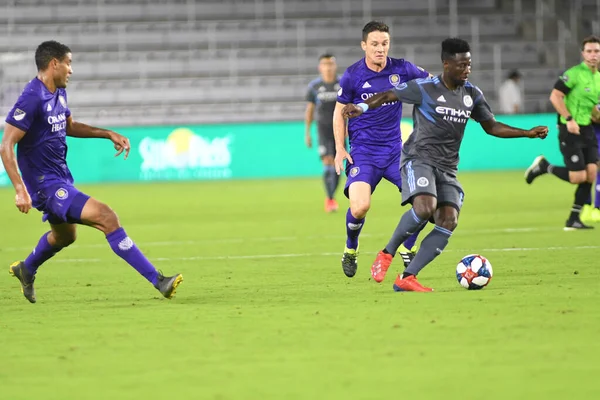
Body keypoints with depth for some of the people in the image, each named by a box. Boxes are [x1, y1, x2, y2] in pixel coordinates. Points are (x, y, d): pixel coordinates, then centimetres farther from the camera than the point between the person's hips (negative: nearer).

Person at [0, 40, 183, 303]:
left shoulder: (59, 93, 9)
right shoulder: (32, 98, -20)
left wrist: (108, 134, 16)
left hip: (60, 177, 11)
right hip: (45, 183, -11)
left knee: (64, 236, 32)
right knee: (106, 217, -20)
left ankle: (25, 271, 58)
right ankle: (158, 281, -22)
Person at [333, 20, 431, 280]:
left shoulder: (401, 69, -2)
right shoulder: (353, 76, -7)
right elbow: (340, 112, 5)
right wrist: (340, 148, 0)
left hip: (394, 149, 3)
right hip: (363, 152, -3)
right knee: (360, 207, -23)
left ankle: (408, 248, 15)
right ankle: (350, 251, 9)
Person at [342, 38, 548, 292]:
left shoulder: (472, 94, 9)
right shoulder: (425, 88, -7)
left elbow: (491, 127, 17)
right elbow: (389, 95, 0)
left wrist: (528, 133, 9)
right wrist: (362, 107, -17)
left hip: (447, 168, 6)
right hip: (419, 159, -6)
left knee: (449, 221, -13)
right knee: (425, 207, -31)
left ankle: (406, 278, -13)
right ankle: (387, 254, -9)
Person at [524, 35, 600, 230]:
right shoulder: (574, 74, -12)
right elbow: (555, 96, -17)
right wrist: (569, 119, -23)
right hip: (570, 130, -7)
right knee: (578, 176, -11)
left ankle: (574, 220, 6)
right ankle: (544, 167, 14)